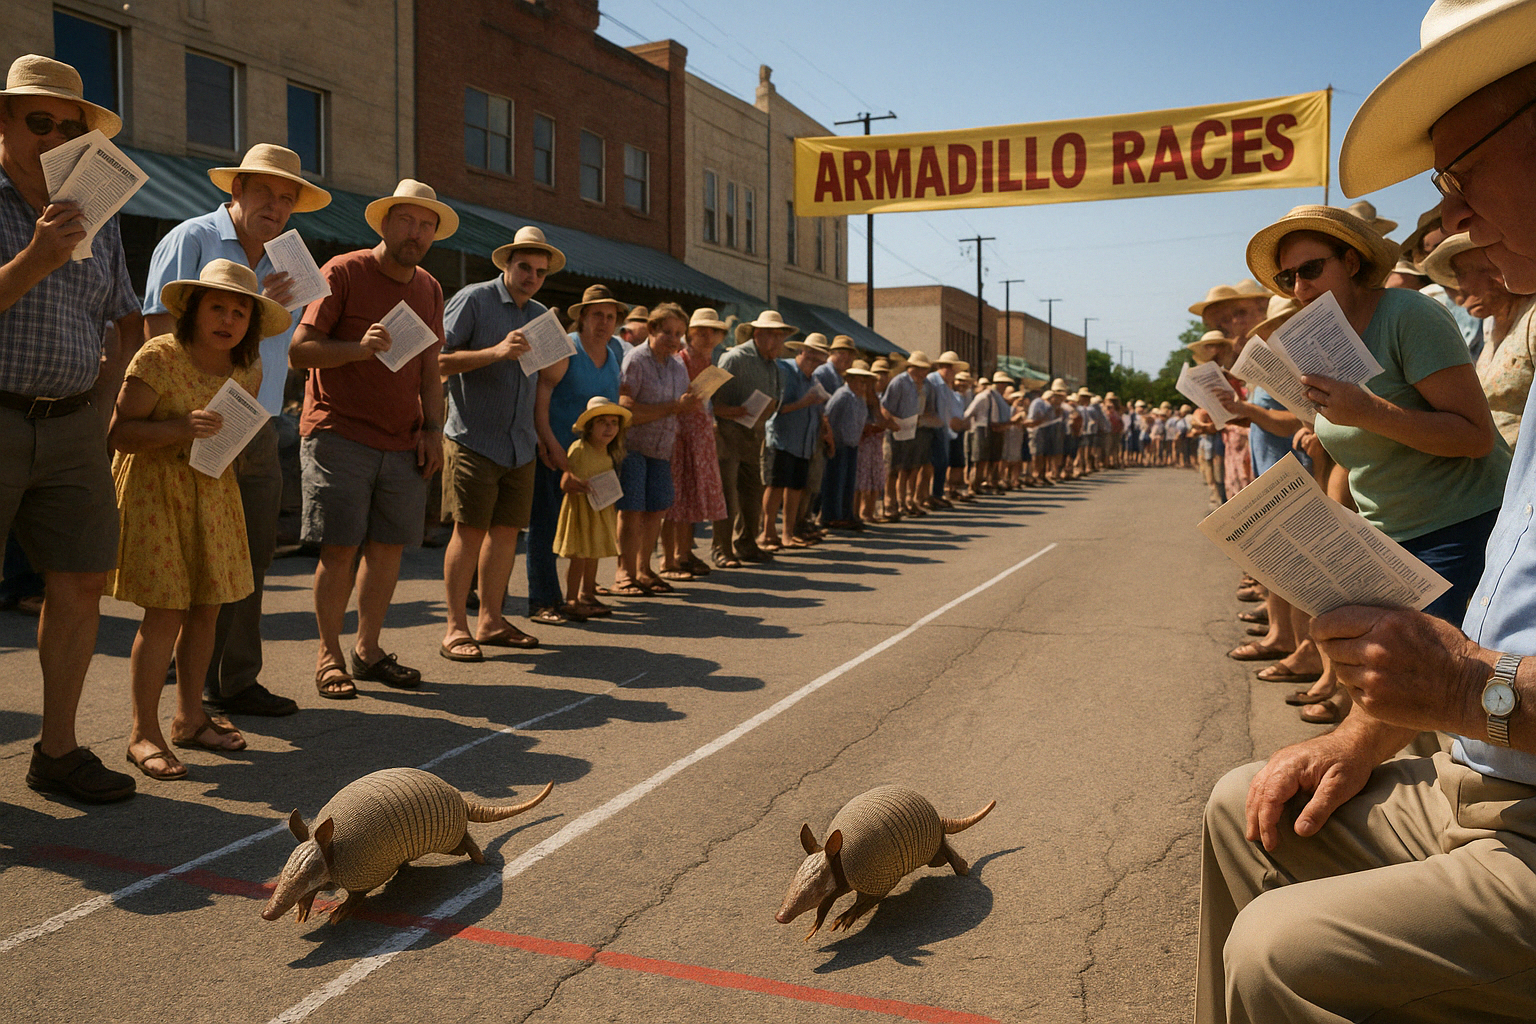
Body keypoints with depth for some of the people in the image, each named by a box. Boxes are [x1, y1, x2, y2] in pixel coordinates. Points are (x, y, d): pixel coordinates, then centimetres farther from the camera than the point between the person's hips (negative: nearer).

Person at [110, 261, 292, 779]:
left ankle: (189, 718, 22)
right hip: (155, 489, -6)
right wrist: (181, 428, -29)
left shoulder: (247, 368, 3)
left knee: (206, 606, 8)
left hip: (214, 489, 6)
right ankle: (143, 733, 2)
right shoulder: (158, 357, -15)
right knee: (165, 610, -9)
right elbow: (120, 432, -17)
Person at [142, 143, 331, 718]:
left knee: (251, 563, 8)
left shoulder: (277, 262, 19)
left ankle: (239, 683, 17)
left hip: (260, 434, 7)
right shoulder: (191, 240, -3)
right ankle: (195, 693, 7)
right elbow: (159, 330, -12)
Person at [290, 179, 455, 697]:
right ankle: (329, 655, 9)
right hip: (338, 435, -5)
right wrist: (360, 348, -22)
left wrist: (432, 429, 8)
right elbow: (299, 351, -7)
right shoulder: (343, 272, -4)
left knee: (389, 546, 5)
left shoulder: (429, 289, 14)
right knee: (340, 548, -5)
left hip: (403, 442, 5)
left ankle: (368, 649, 18)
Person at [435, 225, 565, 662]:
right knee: (470, 530, -8)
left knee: (507, 530, 7)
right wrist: (495, 352, -20)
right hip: (473, 440, -6)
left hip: (521, 444, 6)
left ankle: (490, 620, 18)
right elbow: (437, 361, -12)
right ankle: (455, 628, 0)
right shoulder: (473, 299, -3)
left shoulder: (541, 316, 17)